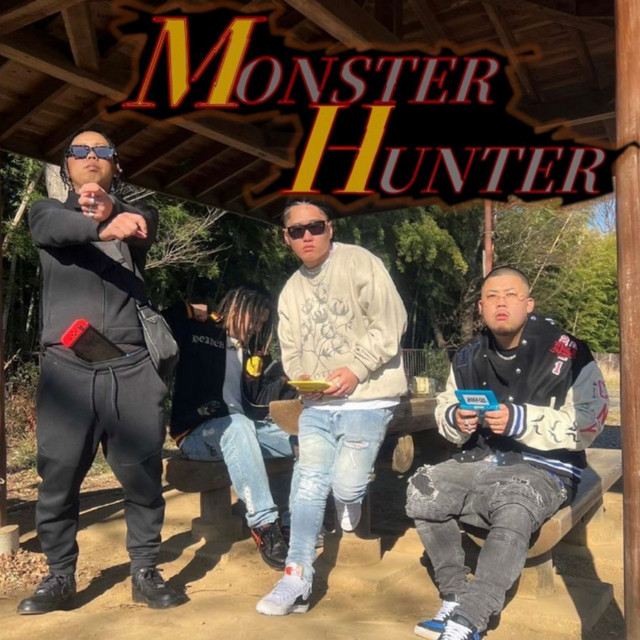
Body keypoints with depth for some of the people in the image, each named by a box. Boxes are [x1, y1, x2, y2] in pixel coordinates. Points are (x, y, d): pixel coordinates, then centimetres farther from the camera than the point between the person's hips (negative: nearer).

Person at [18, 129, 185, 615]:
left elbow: (147, 226, -7)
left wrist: (111, 210, -29)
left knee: (143, 476, 3)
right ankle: (60, 578, 20)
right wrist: (103, 227, -32)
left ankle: (145, 573, 16)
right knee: (58, 478, 4)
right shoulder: (47, 211, 15)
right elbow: (55, 227, -10)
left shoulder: (133, 214, 18)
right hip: (66, 367, 0)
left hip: (131, 367, 0)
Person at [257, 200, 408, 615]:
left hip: (367, 399, -5)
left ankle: (350, 504, 29)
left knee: (345, 484, -9)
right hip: (317, 404, 5)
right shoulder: (291, 291, 16)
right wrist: (300, 376, -4)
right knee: (310, 486, -1)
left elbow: (390, 321, -13)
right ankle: (297, 582, 6)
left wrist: (356, 369, -19)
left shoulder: (360, 262, -5)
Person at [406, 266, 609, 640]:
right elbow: (445, 409, 17)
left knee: (513, 512, -36)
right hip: (482, 459, 6)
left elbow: (588, 424, -15)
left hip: (544, 468, -5)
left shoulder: (566, 353, -12)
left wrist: (521, 421, -25)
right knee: (422, 492, -16)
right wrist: (455, 420, -8)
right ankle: (456, 598, -4)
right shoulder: (469, 358, 7)